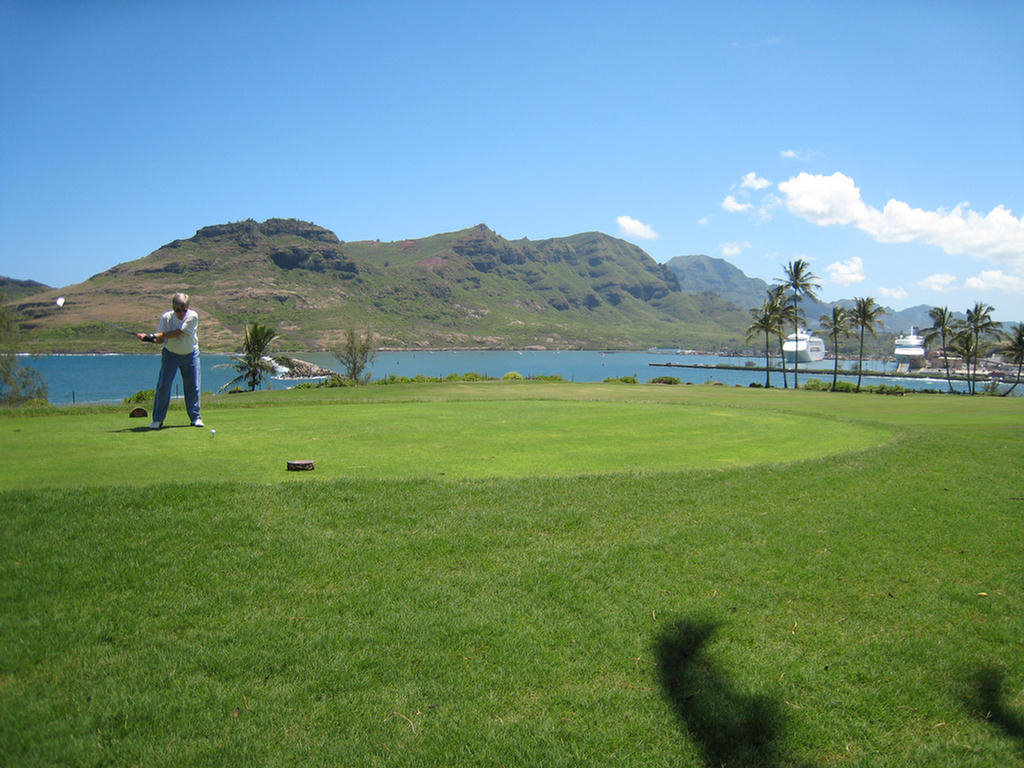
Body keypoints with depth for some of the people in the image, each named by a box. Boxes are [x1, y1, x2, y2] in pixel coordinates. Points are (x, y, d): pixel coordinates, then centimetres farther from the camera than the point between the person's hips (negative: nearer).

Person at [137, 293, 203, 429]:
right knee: (163, 385, -6)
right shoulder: (166, 317, -11)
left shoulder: (193, 316, -17)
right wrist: (149, 339, -30)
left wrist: (155, 335, -22)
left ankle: (195, 417, 14)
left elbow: (178, 333, -24)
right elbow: (160, 340, -9)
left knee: (192, 386, 1)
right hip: (170, 354, 1)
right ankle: (158, 419, 3)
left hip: (190, 355, 0)